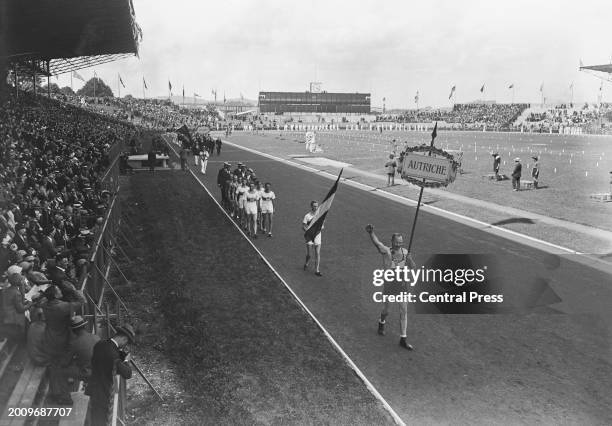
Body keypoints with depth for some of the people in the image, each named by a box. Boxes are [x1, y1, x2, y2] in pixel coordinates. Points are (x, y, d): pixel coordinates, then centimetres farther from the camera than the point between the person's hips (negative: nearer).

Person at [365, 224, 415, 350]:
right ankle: (382, 323, 51)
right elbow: (376, 242, -39)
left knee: (404, 311, 1)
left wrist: (409, 259, -23)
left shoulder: (405, 252, -4)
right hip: (389, 284, -3)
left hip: (402, 284, 3)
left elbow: (413, 268, -1)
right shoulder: (386, 251, -18)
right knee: (386, 308, 16)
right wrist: (371, 232, -61)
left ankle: (403, 339, 12)